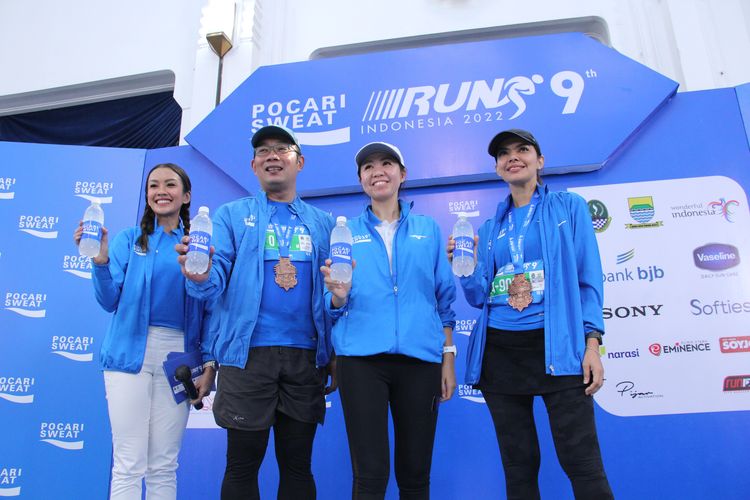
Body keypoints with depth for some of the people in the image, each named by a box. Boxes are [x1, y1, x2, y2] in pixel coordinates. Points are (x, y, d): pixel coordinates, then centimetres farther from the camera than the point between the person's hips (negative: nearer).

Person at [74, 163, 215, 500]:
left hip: (179, 355, 1)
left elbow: (209, 310, 6)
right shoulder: (128, 240, 6)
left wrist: (209, 366, -1)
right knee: (129, 464, 1)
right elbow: (109, 301, -2)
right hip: (131, 353, -1)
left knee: (164, 465, 9)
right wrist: (100, 261, -19)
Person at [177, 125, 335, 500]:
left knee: (298, 465, 11)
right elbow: (217, 280, -6)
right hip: (248, 353, -2)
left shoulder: (324, 223, 13)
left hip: (306, 356, 2)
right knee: (243, 464, 7)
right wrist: (200, 276, -27)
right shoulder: (232, 215, 7)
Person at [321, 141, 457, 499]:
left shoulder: (428, 229, 12)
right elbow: (334, 307, 6)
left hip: (420, 357, 1)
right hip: (361, 357, -1)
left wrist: (449, 357, 5)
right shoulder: (347, 232, 9)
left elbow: (445, 298, 11)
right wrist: (338, 295, -17)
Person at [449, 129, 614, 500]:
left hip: (556, 346, -3)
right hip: (499, 351, 4)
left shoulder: (568, 206, 7)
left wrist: (592, 342, -10)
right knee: (518, 463, 9)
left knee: (581, 461, -5)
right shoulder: (491, 227, 15)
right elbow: (480, 295, 12)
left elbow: (588, 279, 0)